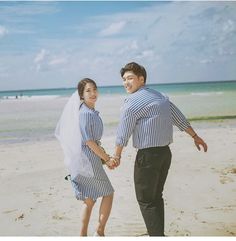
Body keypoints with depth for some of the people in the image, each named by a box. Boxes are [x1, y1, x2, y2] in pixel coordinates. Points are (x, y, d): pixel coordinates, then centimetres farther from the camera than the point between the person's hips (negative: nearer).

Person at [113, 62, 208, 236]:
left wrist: (117, 156, 5)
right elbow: (180, 119, 18)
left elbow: (123, 134, -7)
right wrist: (195, 136, 28)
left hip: (148, 155, -8)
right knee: (156, 197, 17)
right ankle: (159, 233, 24)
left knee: (145, 200, 0)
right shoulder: (160, 97, 13)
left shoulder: (133, 102, -11)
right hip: (165, 152, 8)